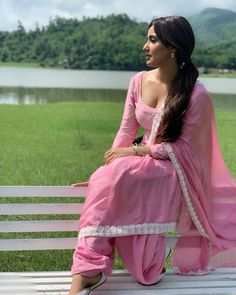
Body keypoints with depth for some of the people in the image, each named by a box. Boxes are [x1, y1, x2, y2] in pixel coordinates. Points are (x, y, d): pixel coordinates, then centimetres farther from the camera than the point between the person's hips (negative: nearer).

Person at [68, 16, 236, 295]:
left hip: (173, 170, -5)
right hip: (142, 162, 5)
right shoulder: (139, 81, 4)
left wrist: (135, 151, -16)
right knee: (105, 179, -28)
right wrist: (106, 167, -7)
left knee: (118, 177, -32)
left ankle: (89, 270, -26)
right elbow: (126, 130, 4)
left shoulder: (196, 95, -13)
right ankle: (87, 272, -24)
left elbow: (182, 147, -12)